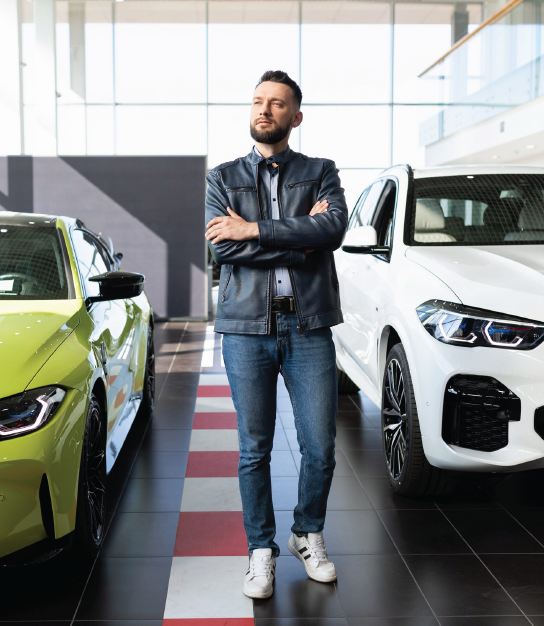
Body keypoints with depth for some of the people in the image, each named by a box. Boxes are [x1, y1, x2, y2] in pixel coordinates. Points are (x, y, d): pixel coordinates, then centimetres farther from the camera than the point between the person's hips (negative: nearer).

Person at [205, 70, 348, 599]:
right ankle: (261, 548, 22)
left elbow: (334, 229, -11)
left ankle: (308, 535, 28)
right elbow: (221, 248, -7)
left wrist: (253, 229, -13)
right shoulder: (223, 178, 10)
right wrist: (301, 236, -9)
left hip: (309, 328, 0)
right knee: (254, 450, 5)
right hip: (246, 328, 0)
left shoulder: (321, 173, 10)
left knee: (320, 448, 4)